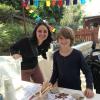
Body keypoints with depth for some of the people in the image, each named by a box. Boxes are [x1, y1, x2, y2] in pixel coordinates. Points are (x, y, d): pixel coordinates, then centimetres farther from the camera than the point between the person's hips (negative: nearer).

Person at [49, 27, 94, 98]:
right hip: (61, 89, 3)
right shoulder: (56, 55, -4)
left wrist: (89, 87, -23)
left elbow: (87, 72, -10)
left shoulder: (77, 54, -13)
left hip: (76, 89, -2)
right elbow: (55, 72, 7)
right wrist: (51, 82, -10)